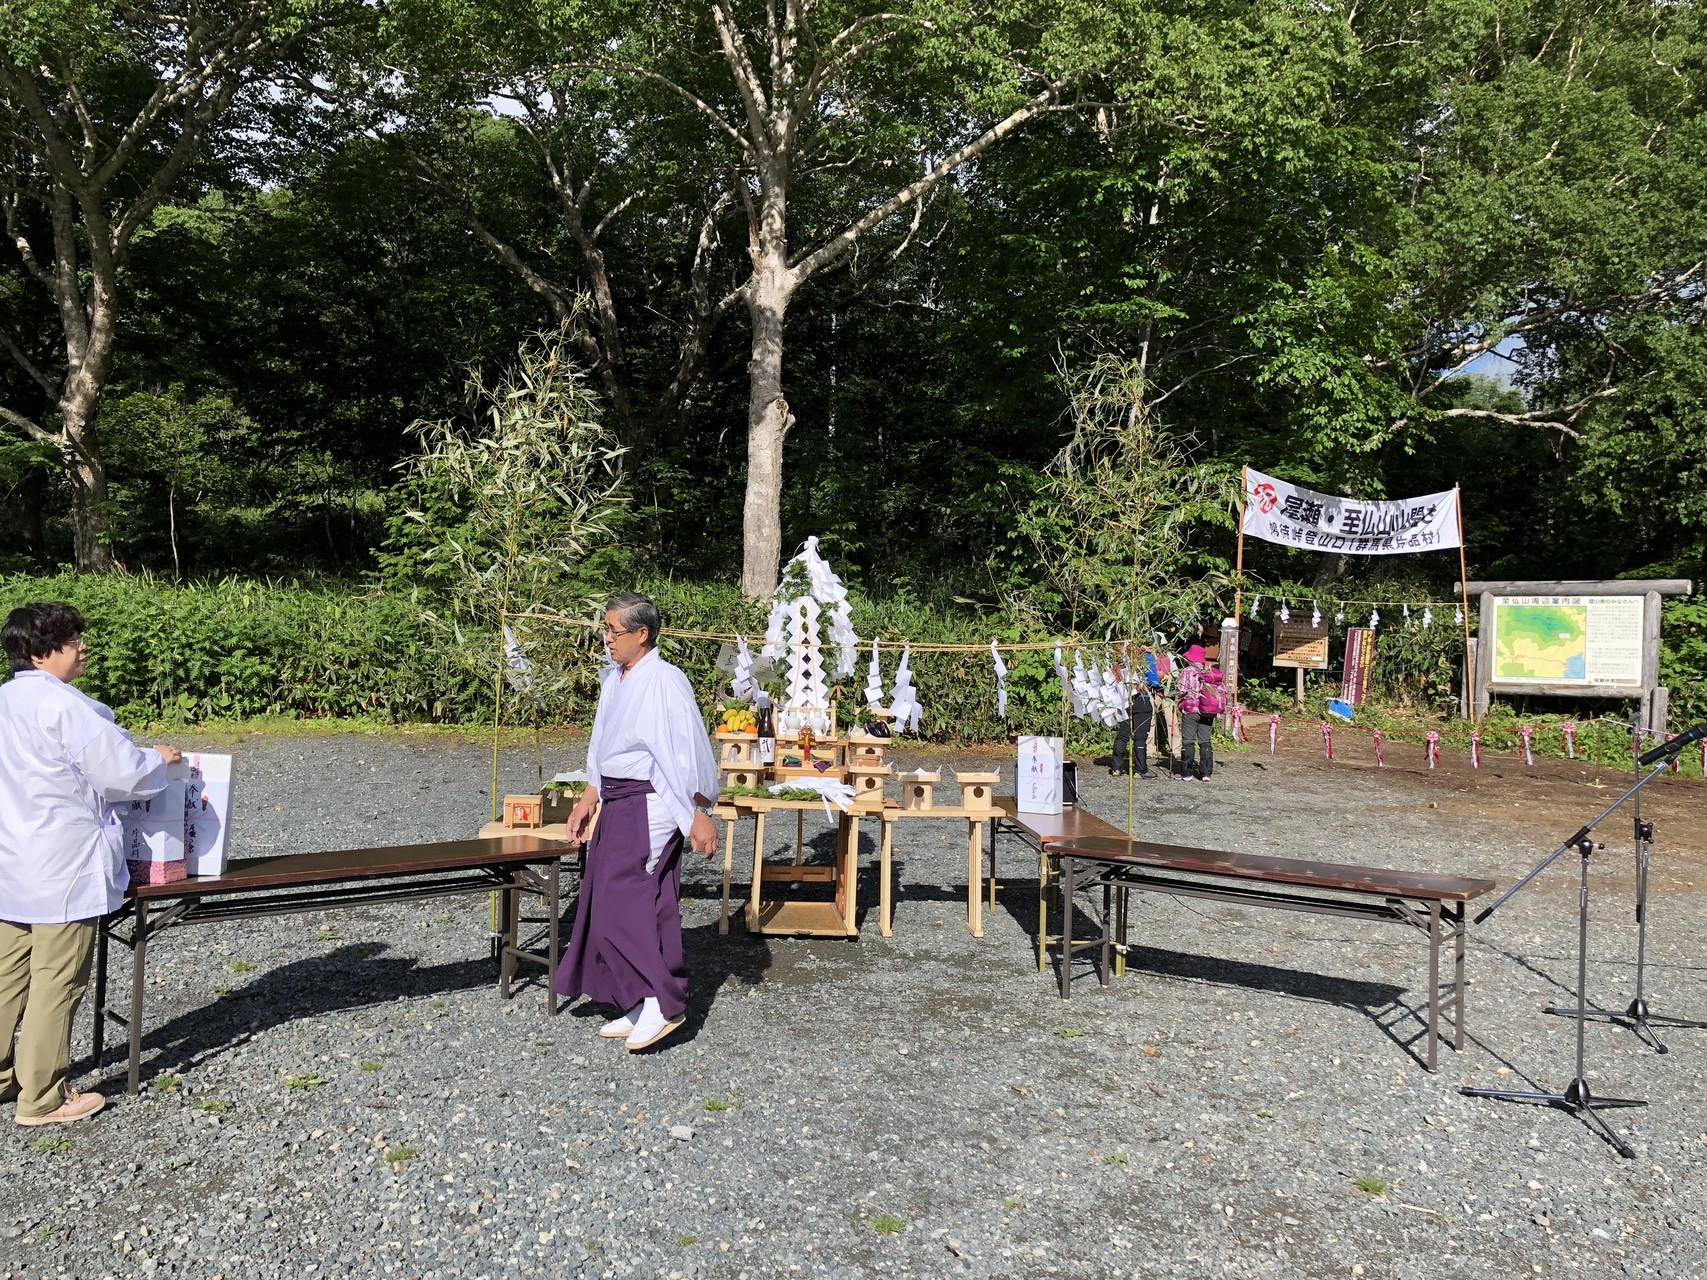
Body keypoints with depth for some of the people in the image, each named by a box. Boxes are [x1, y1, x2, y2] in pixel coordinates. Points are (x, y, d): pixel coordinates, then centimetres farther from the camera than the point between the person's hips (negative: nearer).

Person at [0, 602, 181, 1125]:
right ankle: (43, 1097, 11)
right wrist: (158, 759, 2)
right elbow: (122, 772, -18)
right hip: (63, 866, -9)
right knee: (57, 983, 2)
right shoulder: (65, 705, -19)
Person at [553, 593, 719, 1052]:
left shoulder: (665, 682, -17)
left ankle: (664, 1004, 4)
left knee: (627, 903, -9)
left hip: (649, 807, -9)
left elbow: (689, 750, -19)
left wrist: (699, 815, -21)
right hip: (615, 805, 9)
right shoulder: (614, 679, 10)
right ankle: (640, 1007, 22)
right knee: (610, 902, 12)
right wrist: (588, 798, 20)